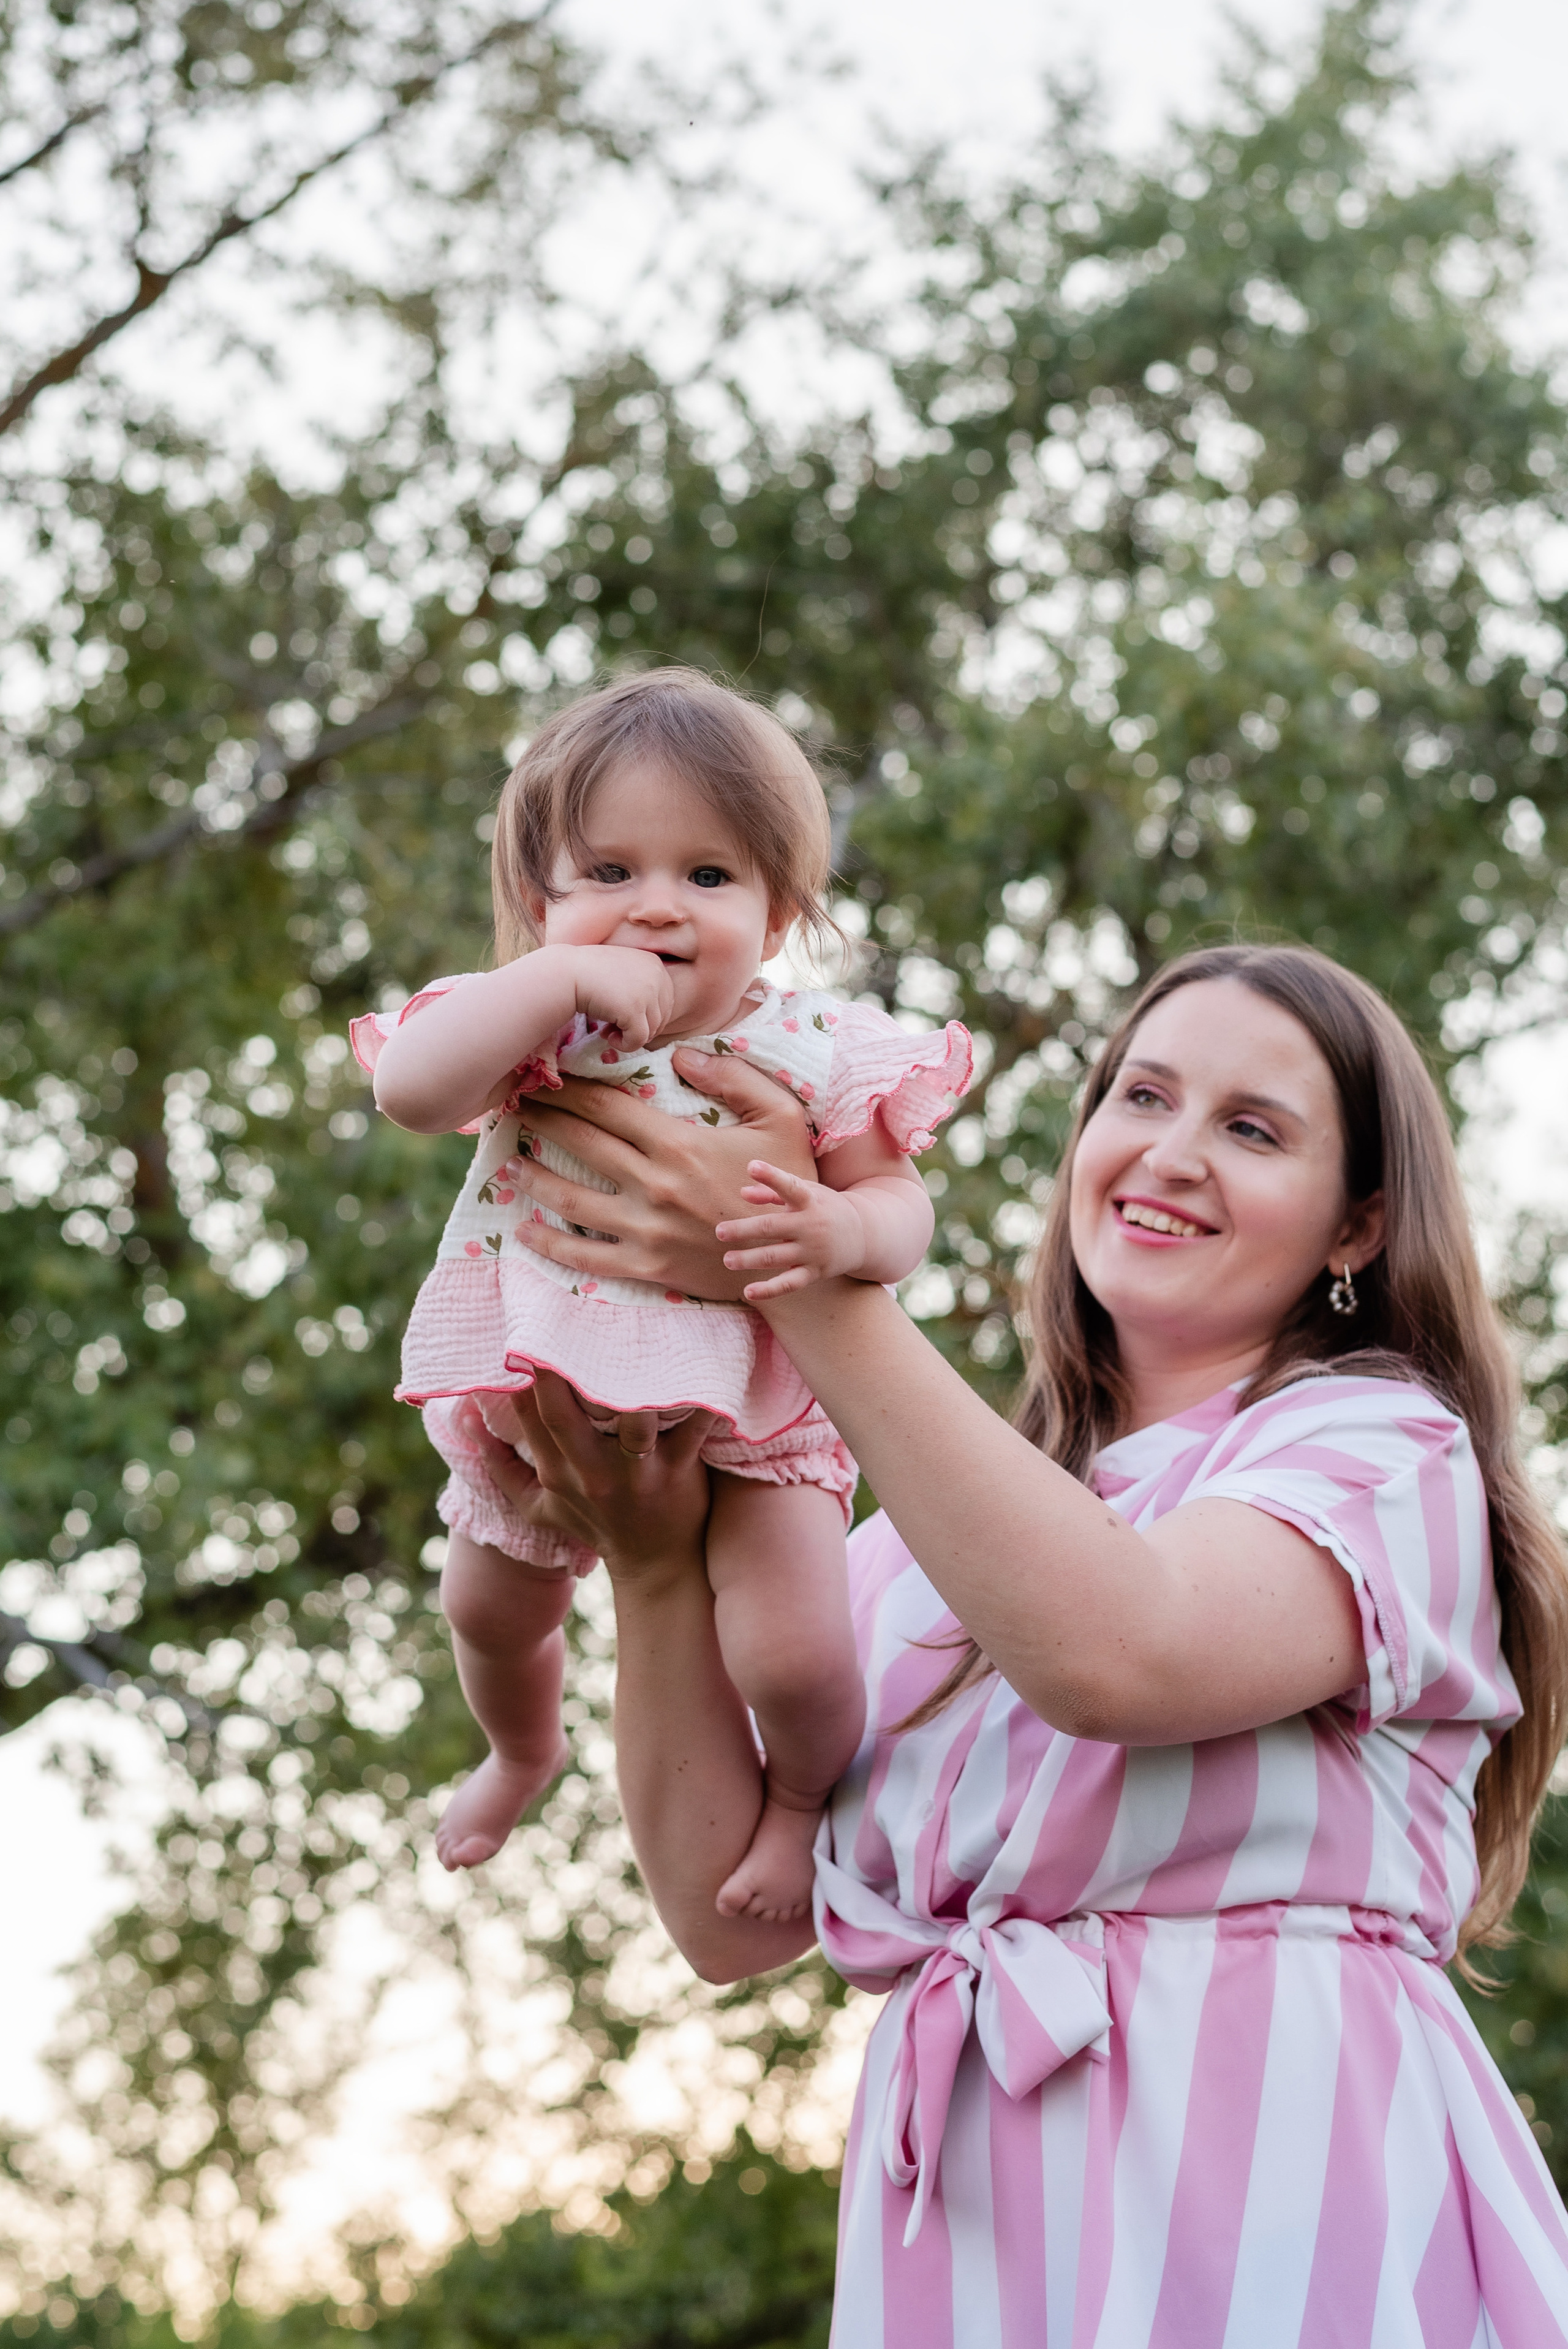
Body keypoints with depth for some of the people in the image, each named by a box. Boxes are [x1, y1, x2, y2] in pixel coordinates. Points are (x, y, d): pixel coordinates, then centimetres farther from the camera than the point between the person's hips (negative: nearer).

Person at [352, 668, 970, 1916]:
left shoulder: (811, 1050, -18)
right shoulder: (532, 1027, -17)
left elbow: (899, 1201, -14)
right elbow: (411, 1087, -36)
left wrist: (841, 1232, -38)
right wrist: (564, 977, -42)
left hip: (749, 1425, -3)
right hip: (542, 1399, 3)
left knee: (795, 1656, -18)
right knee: (492, 1612, 25)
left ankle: (804, 1798, 19)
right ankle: (525, 1752, 63)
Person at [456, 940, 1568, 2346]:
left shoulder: (1387, 1446, 0)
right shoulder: (921, 1552, 15)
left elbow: (1116, 1652, -21)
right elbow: (731, 1911, 9)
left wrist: (801, 1278, -20)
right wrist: (656, 1566, -4)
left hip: (1276, 2192, -4)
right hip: (964, 2227, 5)